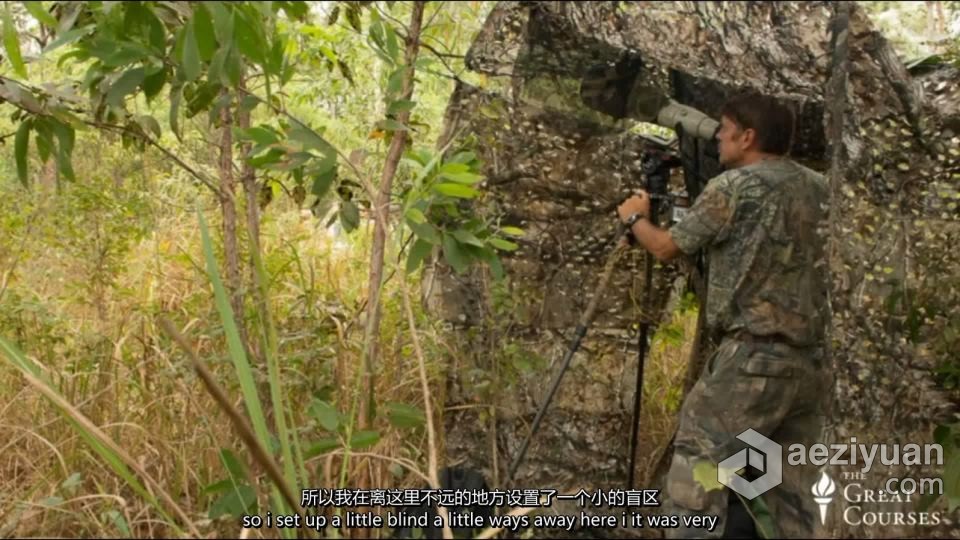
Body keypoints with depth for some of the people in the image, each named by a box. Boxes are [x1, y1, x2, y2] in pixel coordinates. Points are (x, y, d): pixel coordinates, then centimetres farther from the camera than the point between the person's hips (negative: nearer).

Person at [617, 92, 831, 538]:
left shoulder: (734, 187, -6)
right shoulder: (817, 188, 14)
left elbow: (667, 248, 4)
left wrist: (635, 218, 23)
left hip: (753, 358, -7)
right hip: (812, 364, 8)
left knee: (696, 478, -4)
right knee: (790, 495, 12)